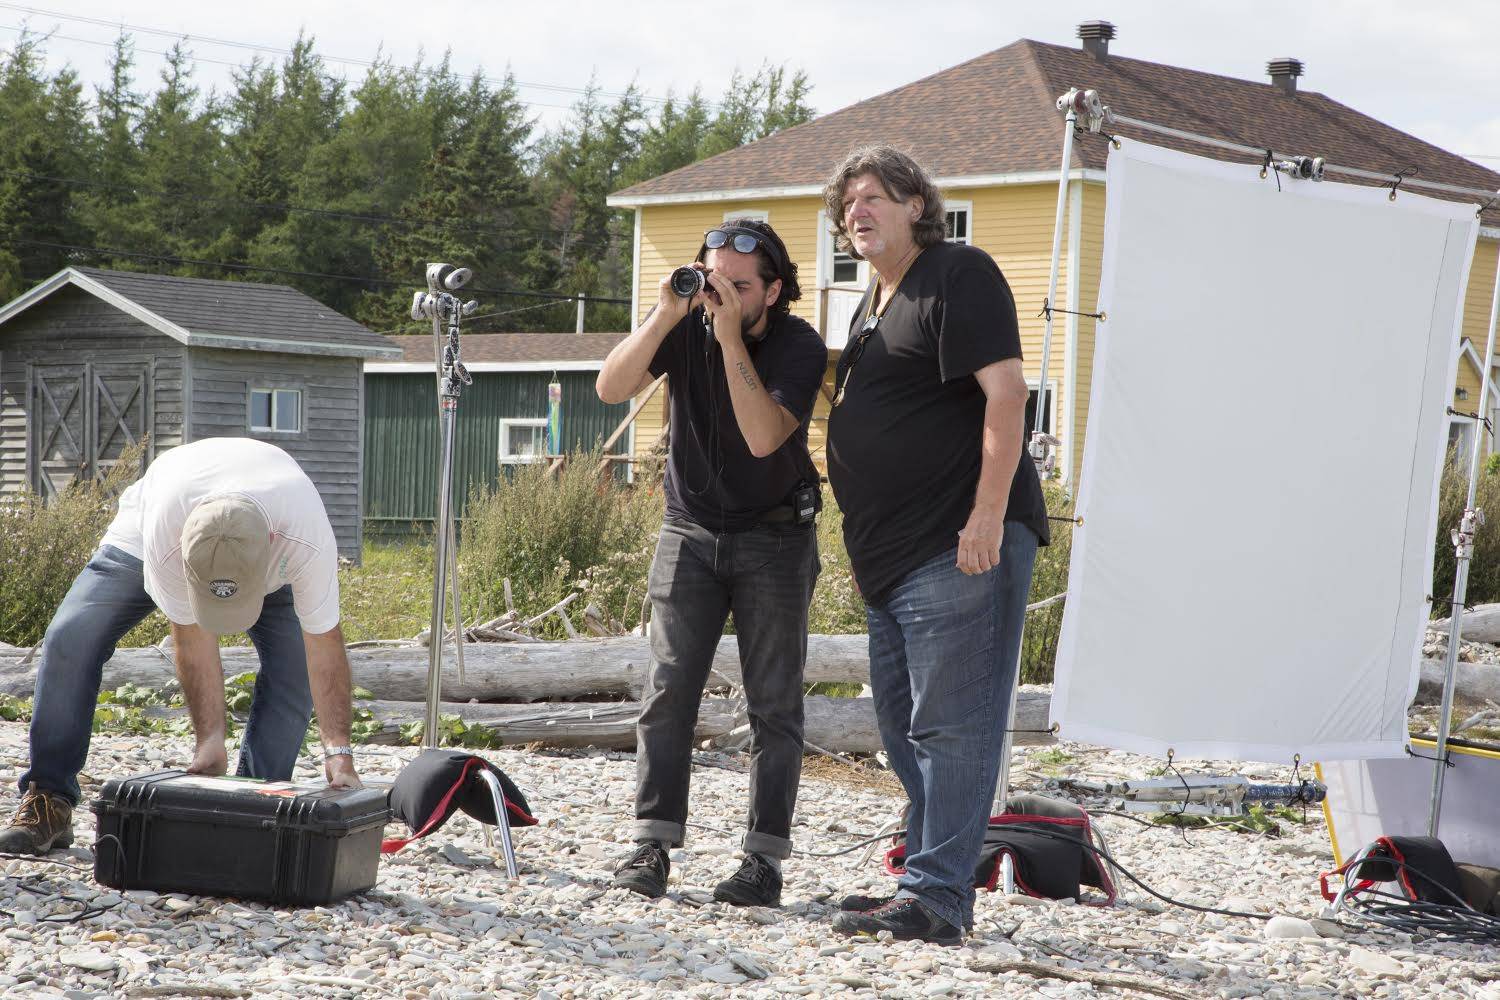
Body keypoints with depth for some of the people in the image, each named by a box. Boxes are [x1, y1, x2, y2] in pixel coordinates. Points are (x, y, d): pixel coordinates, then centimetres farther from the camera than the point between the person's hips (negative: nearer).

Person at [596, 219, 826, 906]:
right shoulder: (686, 325, -5)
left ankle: (765, 857, 0)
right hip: (690, 531, 2)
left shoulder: (799, 346, -13)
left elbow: (764, 437, -28)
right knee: (668, 689, -5)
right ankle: (652, 843, -1)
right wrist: (664, 315, -27)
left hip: (773, 537, -2)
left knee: (773, 702, -2)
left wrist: (731, 337, -29)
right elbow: (611, 388, -17)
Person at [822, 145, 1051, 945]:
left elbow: (1005, 392, -17)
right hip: (895, 554, 10)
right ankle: (927, 884, 23)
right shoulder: (874, 305, 21)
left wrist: (989, 514, -24)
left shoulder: (958, 275, -7)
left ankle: (937, 899, -8)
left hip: (962, 545, -10)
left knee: (948, 726, -9)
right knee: (904, 728, 14)